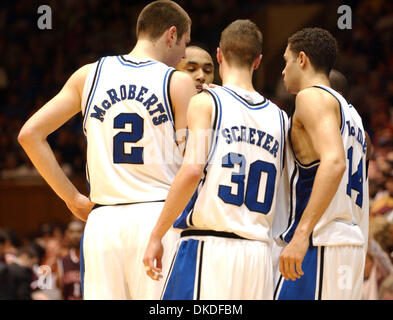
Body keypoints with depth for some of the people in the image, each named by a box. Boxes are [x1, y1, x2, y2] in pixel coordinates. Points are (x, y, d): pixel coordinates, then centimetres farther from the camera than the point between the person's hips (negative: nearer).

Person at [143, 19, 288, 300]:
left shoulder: (206, 102, 0)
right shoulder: (279, 117, 14)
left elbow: (192, 171, -12)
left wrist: (156, 236, -10)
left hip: (209, 245, -5)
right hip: (259, 252, 5)